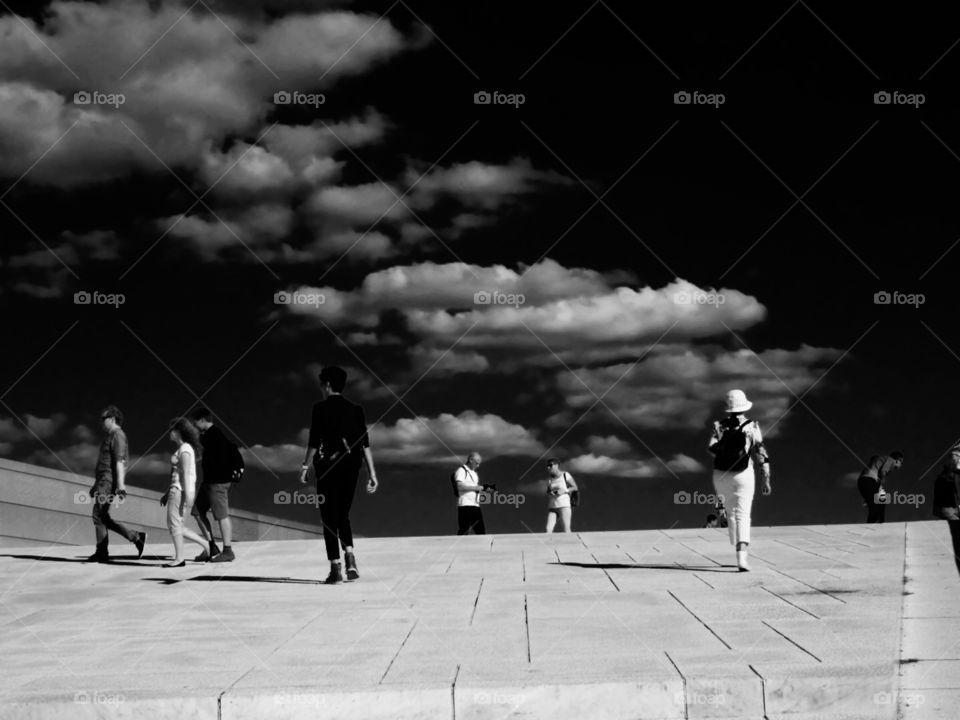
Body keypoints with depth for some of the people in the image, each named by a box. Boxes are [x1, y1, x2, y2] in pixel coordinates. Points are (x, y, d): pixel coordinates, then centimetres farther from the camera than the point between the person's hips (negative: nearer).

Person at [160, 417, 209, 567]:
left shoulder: (184, 449, -12)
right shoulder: (184, 448, 19)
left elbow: (186, 474, -18)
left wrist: (188, 497, -22)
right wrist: (167, 494, 24)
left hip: (181, 491, -10)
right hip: (177, 491, 10)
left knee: (174, 524, -4)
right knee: (176, 527, 11)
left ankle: (179, 558, 0)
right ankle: (206, 545, 11)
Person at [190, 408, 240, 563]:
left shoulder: (216, 434, -16)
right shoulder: (207, 435, 15)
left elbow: (231, 450, -22)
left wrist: (235, 469, -21)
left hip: (218, 481, -11)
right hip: (209, 480, 11)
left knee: (222, 515, -5)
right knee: (198, 512, 12)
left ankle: (228, 551, 1)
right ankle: (212, 548, 17)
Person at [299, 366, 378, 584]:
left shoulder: (321, 408, -4)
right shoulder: (355, 409, 8)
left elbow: (314, 441, -8)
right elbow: (365, 444, 4)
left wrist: (305, 466, -1)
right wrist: (372, 472, 5)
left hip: (327, 466, -4)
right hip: (351, 467, 4)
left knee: (329, 517, 2)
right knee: (343, 514, 17)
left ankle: (335, 568, -3)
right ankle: (349, 555, -4)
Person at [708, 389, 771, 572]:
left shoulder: (719, 425, 2)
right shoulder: (752, 427, -2)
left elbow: (711, 447, -15)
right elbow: (761, 454, -6)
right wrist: (765, 479, -3)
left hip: (721, 475, 2)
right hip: (744, 475, -2)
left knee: (730, 513, 20)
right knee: (743, 516, -5)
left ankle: (737, 549, 27)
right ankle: (742, 556, -21)